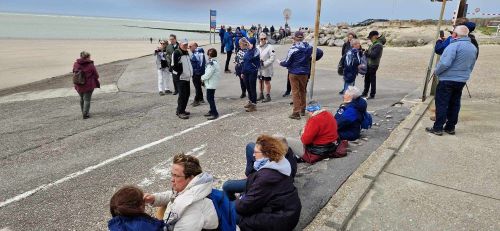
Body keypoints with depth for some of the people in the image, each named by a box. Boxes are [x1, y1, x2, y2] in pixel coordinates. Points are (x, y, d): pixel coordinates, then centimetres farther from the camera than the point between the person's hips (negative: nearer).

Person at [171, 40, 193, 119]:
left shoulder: (186, 52, 15)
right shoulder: (176, 53, -14)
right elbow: (174, 65, -17)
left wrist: (190, 73, 16)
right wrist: (179, 74, -17)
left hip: (187, 77, 9)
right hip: (180, 78, -9)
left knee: (187, 94, 12)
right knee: (182, 95, -8)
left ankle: (180, 110, 25)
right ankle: (180, 112, 1)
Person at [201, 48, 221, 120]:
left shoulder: (212, 63, -19)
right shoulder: (215, 62, 12)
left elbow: (208, 74, -21)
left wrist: (202, 78, -3)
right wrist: (204, 78, 9)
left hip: (211, 84, -10)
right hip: (212, 83, 10)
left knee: (209, 98, -7)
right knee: (210, 98, 19)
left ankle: (215, 114, -6)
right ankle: (212, 111, 30)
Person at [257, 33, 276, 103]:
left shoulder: (270, 47, -13)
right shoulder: (257, 47, 5)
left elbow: (272, 57, -18)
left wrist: (264, 63, -21)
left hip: (267, 68, -6)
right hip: (259, 68, 6)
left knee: (267, 82, 4)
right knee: (260, 81, 16)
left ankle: (268, 96, 14)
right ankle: (261, 95, 30)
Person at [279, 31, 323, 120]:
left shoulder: (293, 49, -15)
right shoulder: (308, 47, -2)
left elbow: (287, 62, -11)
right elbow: (320, 52, 4)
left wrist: (281, 63, 9)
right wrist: (311, 60, 14)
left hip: (294, 73, -4)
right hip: (305, 73, 4)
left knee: (295, 92, 1)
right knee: (303, 91, 19)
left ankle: (296, 113, 0)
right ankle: (303, 110, 29)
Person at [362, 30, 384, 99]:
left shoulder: (378, 45, -14)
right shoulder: (373, 45, 16)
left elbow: (374, 55, -22)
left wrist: (366, 54, -10)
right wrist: (366, 52, -2)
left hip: (373, 65, -9)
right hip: (368, 64, 9)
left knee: (372, 80, -2)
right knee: (367, 79, 16)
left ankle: (372, 95, 7)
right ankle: (365, 93, 28)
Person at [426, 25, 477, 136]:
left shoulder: (454, 45, -17)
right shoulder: (473, 48, 10)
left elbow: (445, 63, -25)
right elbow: (471, 66, 17)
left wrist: (436, 72, -9)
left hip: (447, 80, -8)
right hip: (462, 80, 8)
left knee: (441, 104, -2)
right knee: (454, 104, 14)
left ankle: (438, 128, 1)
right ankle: (450, 127, 20)